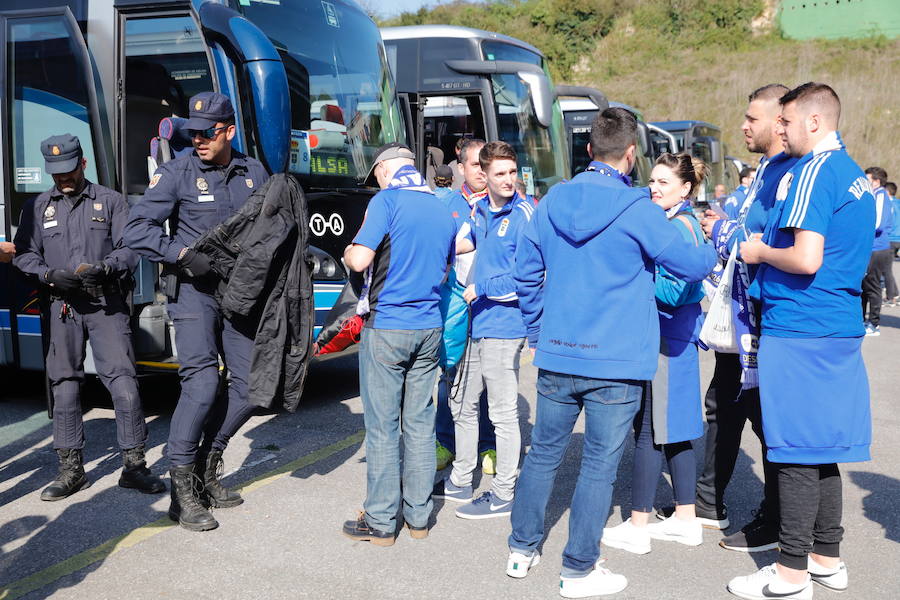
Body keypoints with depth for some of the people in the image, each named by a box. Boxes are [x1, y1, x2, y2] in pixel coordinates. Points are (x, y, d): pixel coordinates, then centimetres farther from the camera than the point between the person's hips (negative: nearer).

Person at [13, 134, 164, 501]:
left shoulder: (110, 201, 8)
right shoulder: (37, 208, 14)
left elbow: (130, 249, 2)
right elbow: (24, 254, 10)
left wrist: (105, 268, -17)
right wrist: (49, 274, -9)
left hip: (107, 305, -2)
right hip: (63, 307, 2)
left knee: (123, 383, -9)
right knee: (65, 388, 6)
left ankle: (134, 466, 0)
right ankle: (71, 470, 17)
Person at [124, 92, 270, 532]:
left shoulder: (254, 173, 7)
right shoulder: (177, 173, -5)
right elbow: (136, 230, -10)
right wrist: (183, 254, -21)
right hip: (192, 289, -5)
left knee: (250, 384, 2)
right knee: (201, 382, -18)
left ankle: (207, 467, 21)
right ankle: (181, 490, -6)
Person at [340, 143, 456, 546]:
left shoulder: (387, 201, -10)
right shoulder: (443, 212, 10)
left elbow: (359, 260, -18)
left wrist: (347, 252, 3)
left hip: (386, 327, -6)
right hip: (428, 329, 6)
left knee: (382, 426, 2)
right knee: (420, 423, 13)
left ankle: (380, 523, 10)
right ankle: (418, 516, 21)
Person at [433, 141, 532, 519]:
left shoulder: (524, 214, -13)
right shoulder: (479, 209, 8)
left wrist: (480, 289, -14)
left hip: (503, 326, -8)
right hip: (473, 323, 8)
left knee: (503, 414, 1)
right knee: (463, 405, 18)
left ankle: (503, 496, 12)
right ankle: (460, 481, 33)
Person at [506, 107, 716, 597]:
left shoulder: (553, 201, 5)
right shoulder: (636, 208, -11)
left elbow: (526, 273, 12)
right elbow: (691, 266, -4)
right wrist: (714, 250, 18)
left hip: (556, 355, 5)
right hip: (615, 362, -5)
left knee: (544, 452, 16)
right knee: (599, 464, 5)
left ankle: (521, 550, 28)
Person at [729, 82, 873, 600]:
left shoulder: (813, 172, -13)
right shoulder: (856, 175, 16)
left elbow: (806, 260, -23)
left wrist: (761, 252, -5)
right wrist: (771, 245, 21)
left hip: (799, 331, -9)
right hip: (842, 329, 9)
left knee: (796, 451, -3)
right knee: (822, 447, 15)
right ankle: (827, 558, 25)